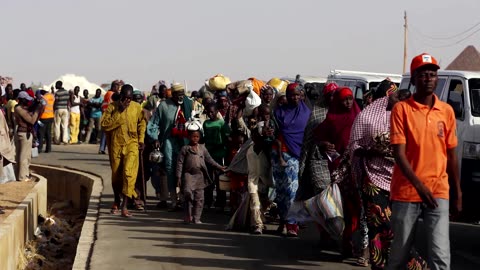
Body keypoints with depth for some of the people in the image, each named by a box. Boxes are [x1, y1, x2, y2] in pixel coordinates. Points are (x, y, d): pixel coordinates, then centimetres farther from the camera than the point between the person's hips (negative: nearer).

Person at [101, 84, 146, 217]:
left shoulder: (137, 107, 4)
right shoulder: (112, 107, -2)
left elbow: (142, 123, 19)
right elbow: (104, 125, -11)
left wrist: (141, 139, 12)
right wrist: (119, 112, -15)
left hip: (131, 144, 0)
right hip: (116, 144, 0)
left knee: (129, 172, -15)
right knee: (116, 174, 11)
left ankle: (124, 206, -15)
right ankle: (116, 201, 34)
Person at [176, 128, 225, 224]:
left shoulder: (202, 148, 13)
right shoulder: (185, 149, 5)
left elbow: (209, 160, 18)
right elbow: (180, 163, 2)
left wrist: (219, 167, 8)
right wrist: (178, 177, -4)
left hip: (200, 175, 3)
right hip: (188, 174, -3)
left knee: (199, 197, 1)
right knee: (188, 193, -20)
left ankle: (196, 218, 8)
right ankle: (188, 216, -6)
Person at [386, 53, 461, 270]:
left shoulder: (447, 111, 8)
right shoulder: (401, 109, -3)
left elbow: (452, 155, 13)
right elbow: (399, 154, -9)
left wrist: (457, 193, 12)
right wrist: (419, 185, -20)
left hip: (438, 192, 2)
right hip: (406, 193, -2)